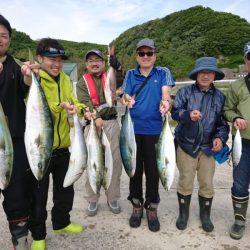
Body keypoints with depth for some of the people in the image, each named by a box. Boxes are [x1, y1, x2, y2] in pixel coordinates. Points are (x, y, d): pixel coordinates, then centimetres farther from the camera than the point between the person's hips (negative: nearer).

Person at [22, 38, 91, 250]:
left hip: (62, 147, 6)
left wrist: (82, 109, -19)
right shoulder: (32, 79, -12)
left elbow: (72, 102, 3)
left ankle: (61, 223, 42)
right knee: (39, 195, 8)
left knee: (65, 189, 20)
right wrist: (60, 106, -36)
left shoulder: (65, 79, 9)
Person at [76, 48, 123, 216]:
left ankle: (113, 198, 19)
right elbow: (84, 102, -9)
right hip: (92, 124, -1)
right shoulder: (83, 82, 9)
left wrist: (114, 61, -24)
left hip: (111, 123, 1)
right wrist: (95, 118, -26)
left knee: (115, 161, 3)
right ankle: (92, 200, 18)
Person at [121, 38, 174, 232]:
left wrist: (165, 101, -33)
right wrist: (126, 100, -24)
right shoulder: (130, 75, 10)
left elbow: (166, 90, -10)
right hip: (133, 128, 2)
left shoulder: (163, 73, 6)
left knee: (152, 168, 5)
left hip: (154, 128, -1)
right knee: (135, 167, 10)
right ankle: (137, 205, 27)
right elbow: (126, 95, 0)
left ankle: (152, 207, 23)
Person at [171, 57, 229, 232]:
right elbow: (175, 112, -10)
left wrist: (221, 137, -11)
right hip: (186, 145, -2)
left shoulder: (220, 96, 4)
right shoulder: (185, 91, -3)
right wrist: (188, 114, -31)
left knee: (207, 184, 10)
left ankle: (205, 215, 31)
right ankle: (183, 213, 28)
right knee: (185, 182, 8)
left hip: (208, 147, 2)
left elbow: (223, 121, 7)